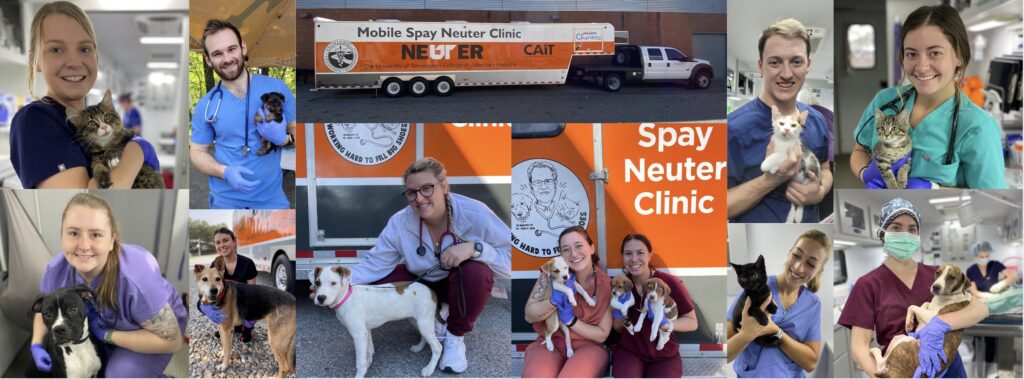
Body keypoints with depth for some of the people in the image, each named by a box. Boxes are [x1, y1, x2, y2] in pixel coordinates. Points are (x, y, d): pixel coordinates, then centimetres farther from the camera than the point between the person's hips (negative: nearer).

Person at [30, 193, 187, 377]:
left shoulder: (135, 278, -40)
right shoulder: (56, 270, -23)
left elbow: (171, 340, -32)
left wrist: (107, 334, -29)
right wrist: (37, 345, -16)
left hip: (150, 330, -5)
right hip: (105, 324, 5)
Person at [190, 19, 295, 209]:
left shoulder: (277, 87, -5)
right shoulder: (206, 105, -4)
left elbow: (298, 131, 3)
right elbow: (197, 152, 3)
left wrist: (284, 139, -20)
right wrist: (226, 172, -16)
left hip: (271, 198, 0)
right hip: (226, 200, 0)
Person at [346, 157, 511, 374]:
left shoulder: (475, 215, -28)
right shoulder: (399, 223, -19)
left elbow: (510, 262, -25)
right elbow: (375, 264, -16)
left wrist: (474, 247, -41)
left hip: (462, 286, -3)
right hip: (423, 283, 3)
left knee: (477, 272, -37)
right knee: (374, 287, -20)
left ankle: (456, 336, -9)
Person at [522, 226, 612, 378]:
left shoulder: (607, 285, -3)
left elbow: (602, 334, 0)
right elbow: (529, 315, 0)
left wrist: (570, 320, -13)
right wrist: (555, 300, -18)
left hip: (588, 346, -1)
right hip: (549, 343, 1)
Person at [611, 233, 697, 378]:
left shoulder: (670, 282, -16)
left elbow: (692, 322, -7)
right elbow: (618, 330, 8)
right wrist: (619, 314, -14)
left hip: (664, 356, -1)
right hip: (628, 351, 2)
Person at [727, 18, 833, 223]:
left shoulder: (818, 121, -3)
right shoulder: (735, 127, -22)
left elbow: (825, 170, 11)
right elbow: (724, 206, -22)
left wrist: (820, 192, -9)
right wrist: (771, 179, -32)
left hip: (809, 220, 5)